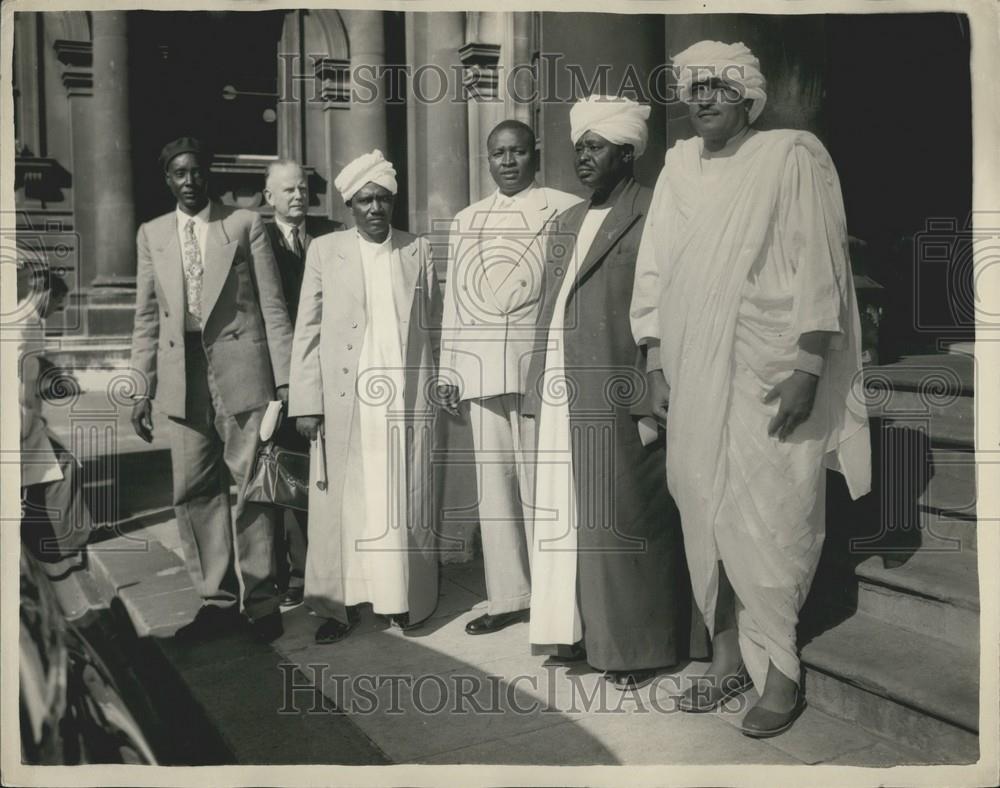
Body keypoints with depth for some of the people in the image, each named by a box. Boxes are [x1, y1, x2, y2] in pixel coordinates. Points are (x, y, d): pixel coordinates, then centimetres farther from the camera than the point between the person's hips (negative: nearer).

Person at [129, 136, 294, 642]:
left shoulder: (246, 224, 5)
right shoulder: (151, 234, 14)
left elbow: (272, 305, 1)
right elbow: (147, 317, 13)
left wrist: (285, 377, -5)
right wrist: (141, 389, 7)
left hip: (242, 371, -3)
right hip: (183, 378, 3)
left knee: (252, 487, 0)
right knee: (194, 492, 4)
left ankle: (261, 599, 12)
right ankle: (218, 600, 16)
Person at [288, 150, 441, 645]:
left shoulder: (418, 251, 9)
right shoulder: (324, 251, 5)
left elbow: (434, 326, 10)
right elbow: (307, 332, 3)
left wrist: (436, 388, 4)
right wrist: (306, 404, -4)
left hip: (407, 399, 1)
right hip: (345, 400, -1)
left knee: (402, 501, 5)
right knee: (342, 502, 2)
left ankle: (402, 600, 17)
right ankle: (340, 604, 12)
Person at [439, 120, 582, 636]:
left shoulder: (564, 210, 3)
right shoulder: (465, 221, 19)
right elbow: (454, 299, 17)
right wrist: (448, 370, 13)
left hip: (541, 365, -4)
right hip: (480, 369, 5)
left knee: (539, 481, -5)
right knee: (494, 483, 7)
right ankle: (508, 596, 18)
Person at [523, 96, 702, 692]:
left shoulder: (653, 216, -5)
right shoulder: (567, 223, 18)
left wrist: (653, 400, -16)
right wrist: (538, 389, 11)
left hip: (619, 399, -7)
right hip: (564, 398, 7)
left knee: (622, 521, 2)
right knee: (567, 516, 12)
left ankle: (634, 645, 17)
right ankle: (578, 629, 26)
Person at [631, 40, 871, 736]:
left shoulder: (793, 157, -2)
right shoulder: (678, 167, 11)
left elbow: (817, 266, -7)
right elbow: (655, 270, 12)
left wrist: (807, 370, -14)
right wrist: (656, 364, 8)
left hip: (770, 379, -4)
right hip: (693, 379, 5)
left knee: (766, 524, -4)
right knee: (705, 517, 7)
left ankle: (780, 673, 12)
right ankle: (728, 655, 21)